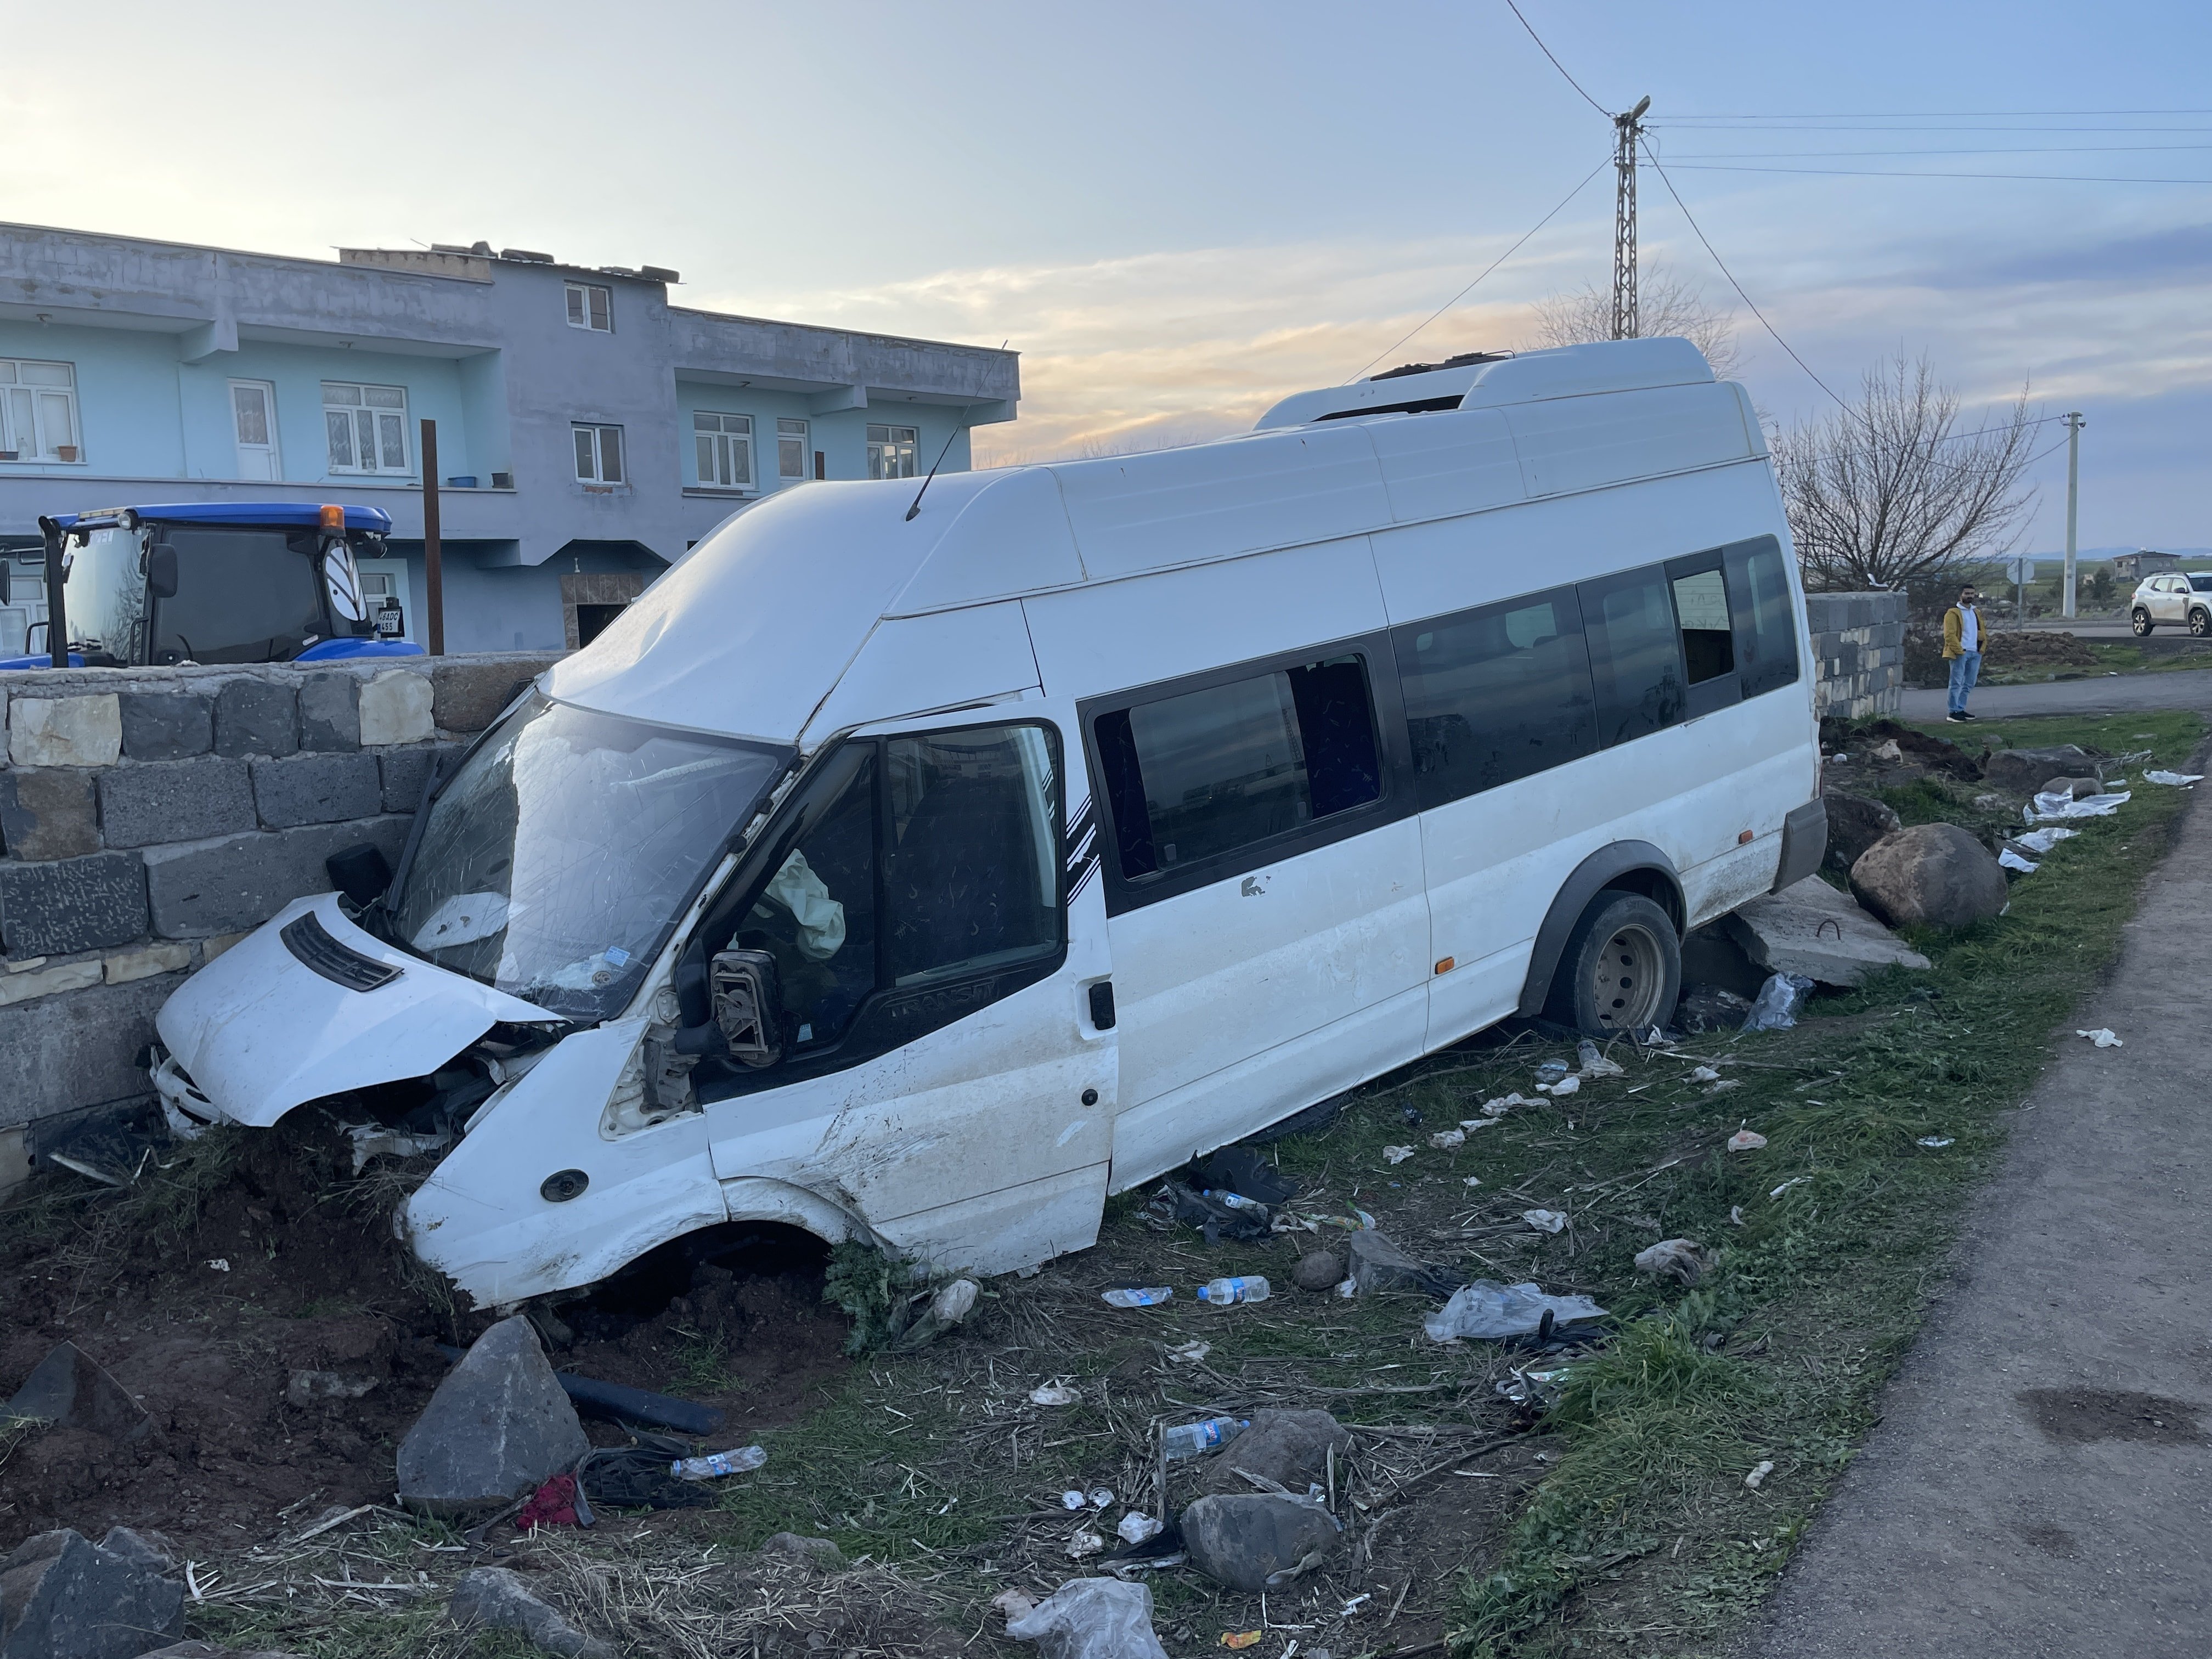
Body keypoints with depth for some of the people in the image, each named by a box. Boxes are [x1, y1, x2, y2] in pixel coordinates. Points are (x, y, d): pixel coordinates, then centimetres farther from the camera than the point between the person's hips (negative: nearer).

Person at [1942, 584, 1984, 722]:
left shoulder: (1977, 613, 19)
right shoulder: (1953, 613, -6)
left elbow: (1981, 632, 23)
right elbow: (1949, 635, -13)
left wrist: (1981, 650, 10)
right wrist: (1959, 651, -18)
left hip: (1975, 653, 8)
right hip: (1960, 653, -8)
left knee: (1969, 684, 11)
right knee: (1957, 683, -6)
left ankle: (1961, 710, 19)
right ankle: (1953, 712, -4)